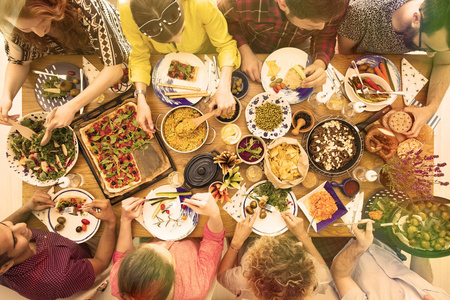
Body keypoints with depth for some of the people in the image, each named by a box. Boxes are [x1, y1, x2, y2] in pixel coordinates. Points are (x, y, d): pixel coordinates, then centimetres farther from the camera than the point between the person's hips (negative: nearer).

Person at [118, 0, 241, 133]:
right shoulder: (127, 11, -41)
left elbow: (226, 44, -31)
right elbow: (140, 56, -24)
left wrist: (224, 89, -45)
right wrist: (141, 100, -35)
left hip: (202, 54, -1)